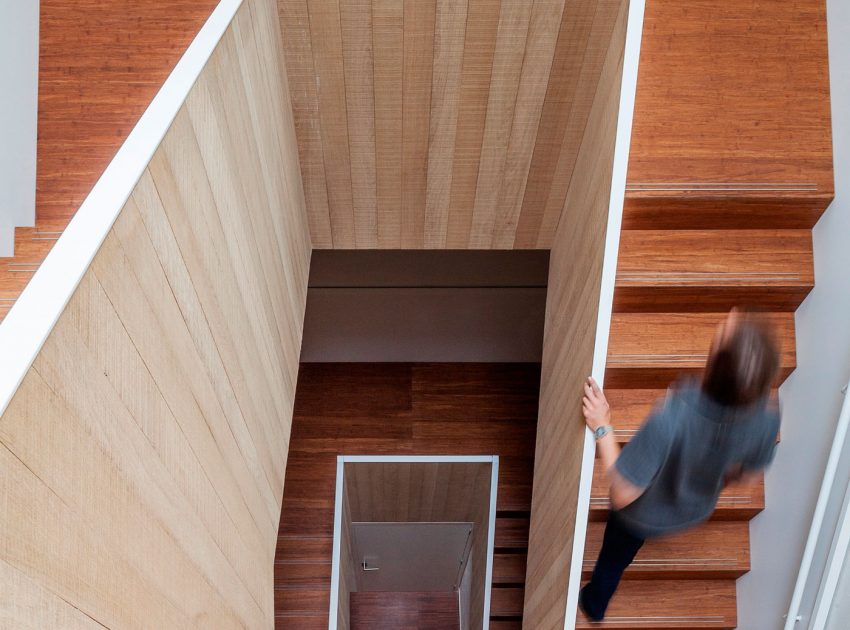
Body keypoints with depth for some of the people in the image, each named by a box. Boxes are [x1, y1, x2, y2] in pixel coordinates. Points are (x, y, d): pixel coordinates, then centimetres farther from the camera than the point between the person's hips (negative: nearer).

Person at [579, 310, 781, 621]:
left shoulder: (672, 418, -48)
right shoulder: (768, 417, -33)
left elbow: (623, 494, -36)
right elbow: (747, 474, -9)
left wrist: (602, 427, -31)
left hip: (646, 513, -3)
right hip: (697, 511, 4)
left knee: (613, 556, 30)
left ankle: (594, 605, 60)